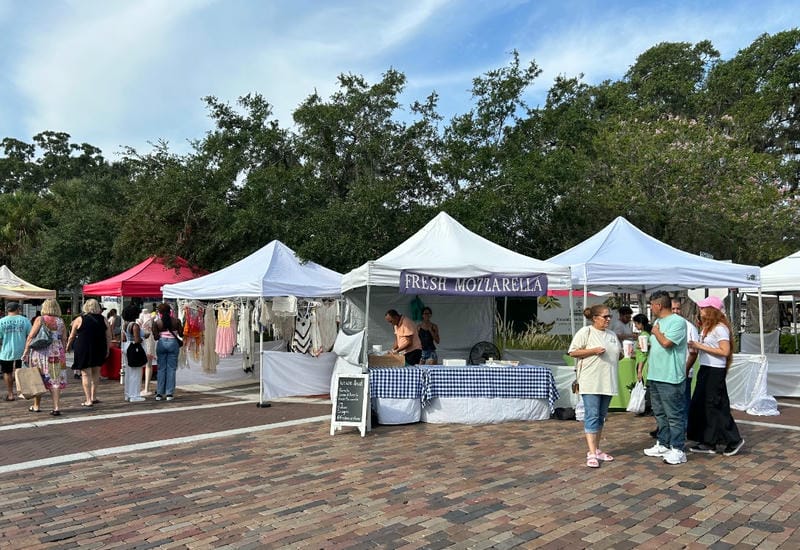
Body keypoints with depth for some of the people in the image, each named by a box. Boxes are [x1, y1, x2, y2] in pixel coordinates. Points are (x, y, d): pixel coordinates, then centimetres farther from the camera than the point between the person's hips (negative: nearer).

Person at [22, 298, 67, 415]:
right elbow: (63, 340, 5)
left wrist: (26, 351, -3)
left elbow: (31, 336, -8)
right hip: (56, 353, 2)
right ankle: (56, 407, -1)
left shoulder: (40, 319, -4)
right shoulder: (61, 321, 4)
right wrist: (62, 355, 14)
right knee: (55, 380, 4)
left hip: (40, 352, -2)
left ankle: (36, 406, 24)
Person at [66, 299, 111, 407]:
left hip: (83, 350, -3)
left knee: (86, 374, 2)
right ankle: (93, 397, 22)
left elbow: (72, 336, 5)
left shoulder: (79, 319, -4)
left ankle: (88, 400, 1)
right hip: (99, 350, 3)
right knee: (95, 374, 17)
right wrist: (107, 350, 15)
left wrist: (68, 346, 22)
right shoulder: (103, 320, 1)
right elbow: (108, 337, 4)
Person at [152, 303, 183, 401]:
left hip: (161, 344, 1)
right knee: (171, 369, 4)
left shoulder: (156, 322, -3)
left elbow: (156, 337, -5)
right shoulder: (176, 321, -3)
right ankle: (169, 394, 4)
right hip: (173, 343, -1)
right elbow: (181, 334, 2)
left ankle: (159, 393, 10)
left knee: (161, 368, 9)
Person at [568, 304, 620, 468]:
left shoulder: (612, 335, 15)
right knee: (592, 416, -9)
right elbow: (573, 352, -10)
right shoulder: (585, 332, -6)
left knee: (601, 416, 12)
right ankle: (591, 454, -9)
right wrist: (593, 351, -19)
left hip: (607, 382, 7)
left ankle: (596, 449, 21)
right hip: (590, 382, -7)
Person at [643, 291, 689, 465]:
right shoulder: (658, 321, 16)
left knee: (674, 415, -3)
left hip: (670, 377, -10)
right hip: (655, 375, 10)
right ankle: (662, 444, 27)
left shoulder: (678, 321, -13)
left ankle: (677, 450, 3)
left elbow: (666, 342, -24)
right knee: (660, 413, 17)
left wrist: (656, 332, -8)